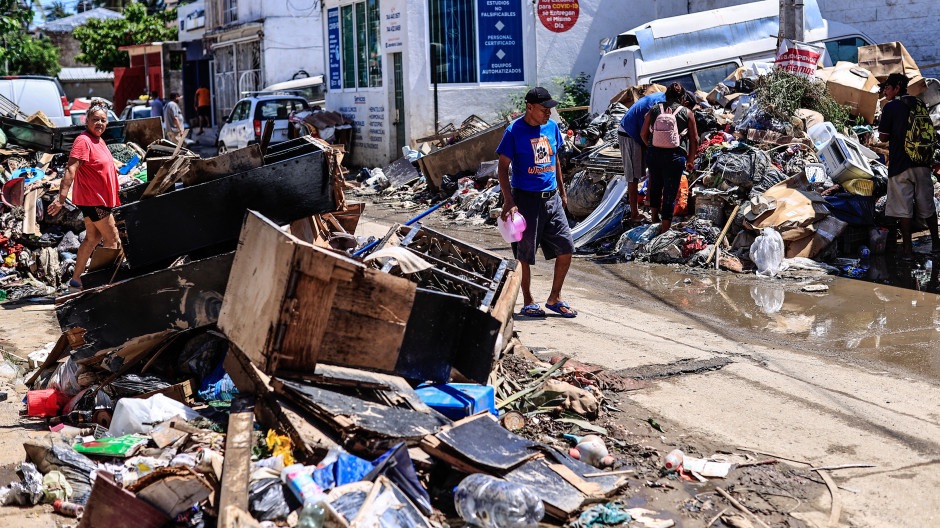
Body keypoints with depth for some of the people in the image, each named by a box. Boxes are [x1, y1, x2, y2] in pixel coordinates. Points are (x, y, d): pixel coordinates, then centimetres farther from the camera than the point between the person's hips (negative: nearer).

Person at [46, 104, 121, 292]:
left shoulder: (98, 140, 11)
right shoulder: (83, 141, -18)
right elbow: (71, 170, -28)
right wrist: (62, 197, -38)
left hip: (100, 199, 10)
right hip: (92, 200, -10)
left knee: (93, 238, 15)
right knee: (112, 239, -3)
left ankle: (76, 280, 21)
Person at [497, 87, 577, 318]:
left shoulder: (551, 127, 7)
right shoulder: (514, 131, -11)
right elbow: (503, 168, -9)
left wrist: (562, 191, 20)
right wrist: (509, 201, -17)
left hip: (551, 197, 6)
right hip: (526, 198, -6)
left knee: (566, 248, 4)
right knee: (525, 254, 4)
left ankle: (554, 298, 19)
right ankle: (528, 302, 20)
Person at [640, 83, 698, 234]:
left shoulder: (654, 109, 8)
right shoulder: (687, 113, 3)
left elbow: (643, 133, 10)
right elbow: (694, 139, 4)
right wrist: (690, 160, 15)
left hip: (654, 154, 3)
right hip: (675, 156, -3)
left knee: (655, 186, 25)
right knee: (670, 192, 4)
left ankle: (654, 219, 42)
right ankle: (665, 228, 7)